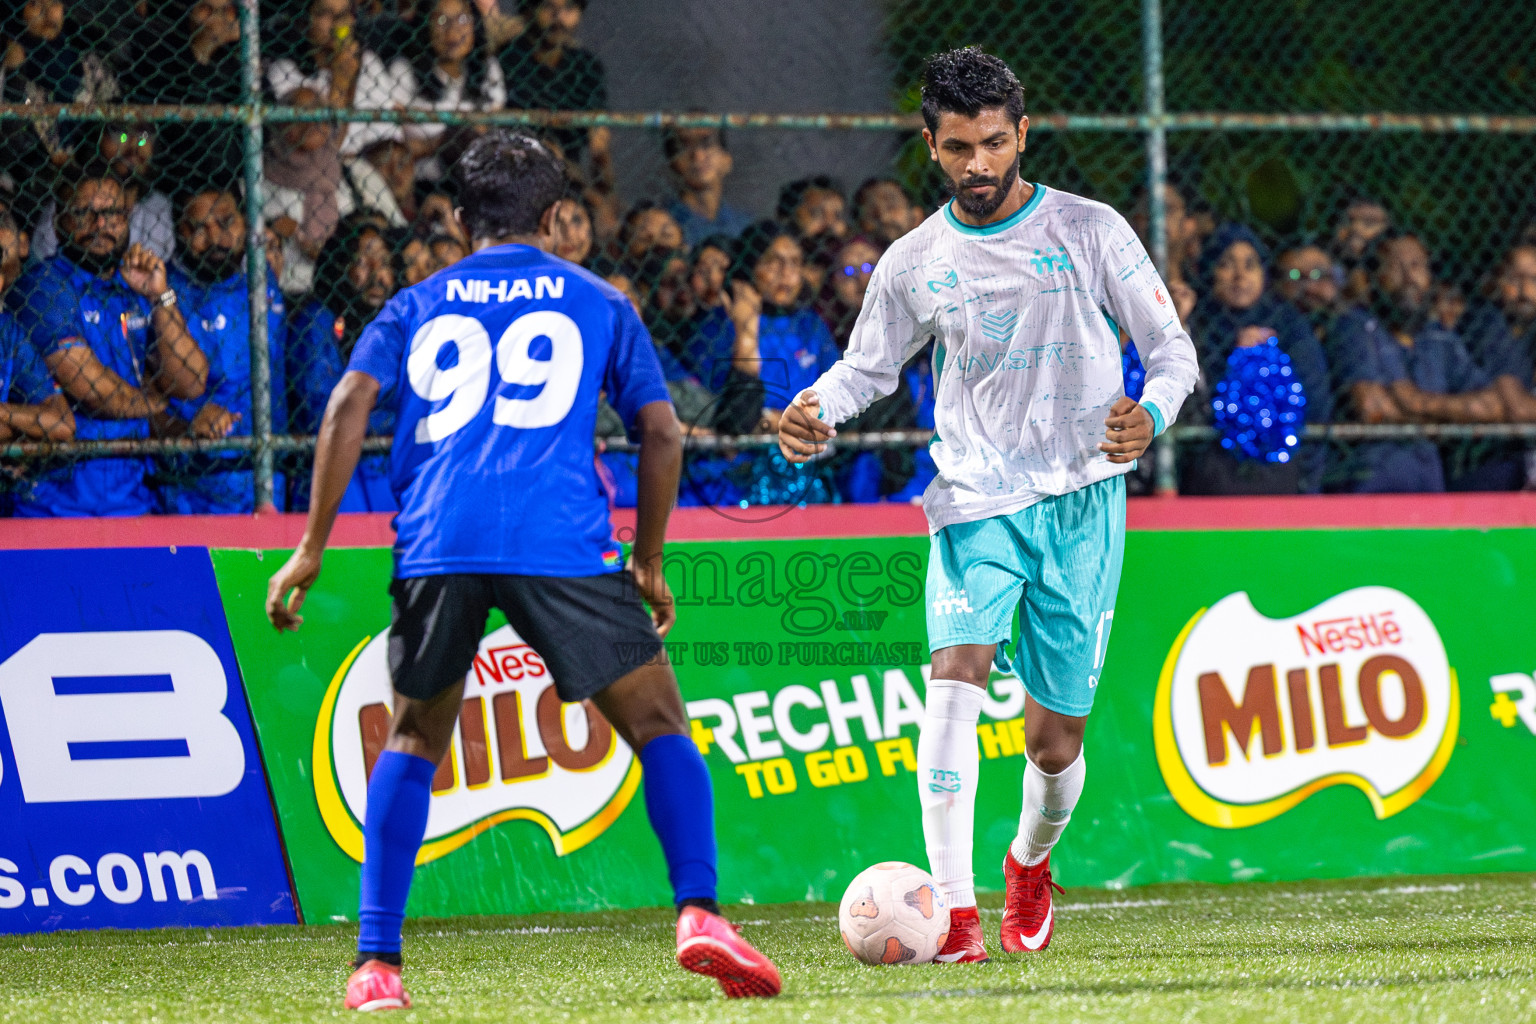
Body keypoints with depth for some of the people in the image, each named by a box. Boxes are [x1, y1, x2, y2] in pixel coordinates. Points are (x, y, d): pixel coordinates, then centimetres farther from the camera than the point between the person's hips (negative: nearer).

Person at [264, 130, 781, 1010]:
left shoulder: (418, 308, 22)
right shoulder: (597, 303, 20)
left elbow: (351, 403, 7)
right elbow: (662, 432, 14)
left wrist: (312, 548, 7)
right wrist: (650, 560, 23)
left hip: (437, 543, 2)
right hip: (563, 541, -2)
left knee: (413, 741, 18)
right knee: (658, 722, 7)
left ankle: (377, 963, 9)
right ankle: (699, 913, -12)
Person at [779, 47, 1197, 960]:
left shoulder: (1090, 231, 0)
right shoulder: (915, 264, 7)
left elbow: (1173, 348, 3)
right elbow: (866, 369, 19)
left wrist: (1152, 414, -18)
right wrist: (815, 412, -3)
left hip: (1082, 503, -1)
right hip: (975, 503, 1)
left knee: (1056, 738, 2)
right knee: (957, 671, -24)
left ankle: (1032, 861, 36)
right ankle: (954, 910, -28)